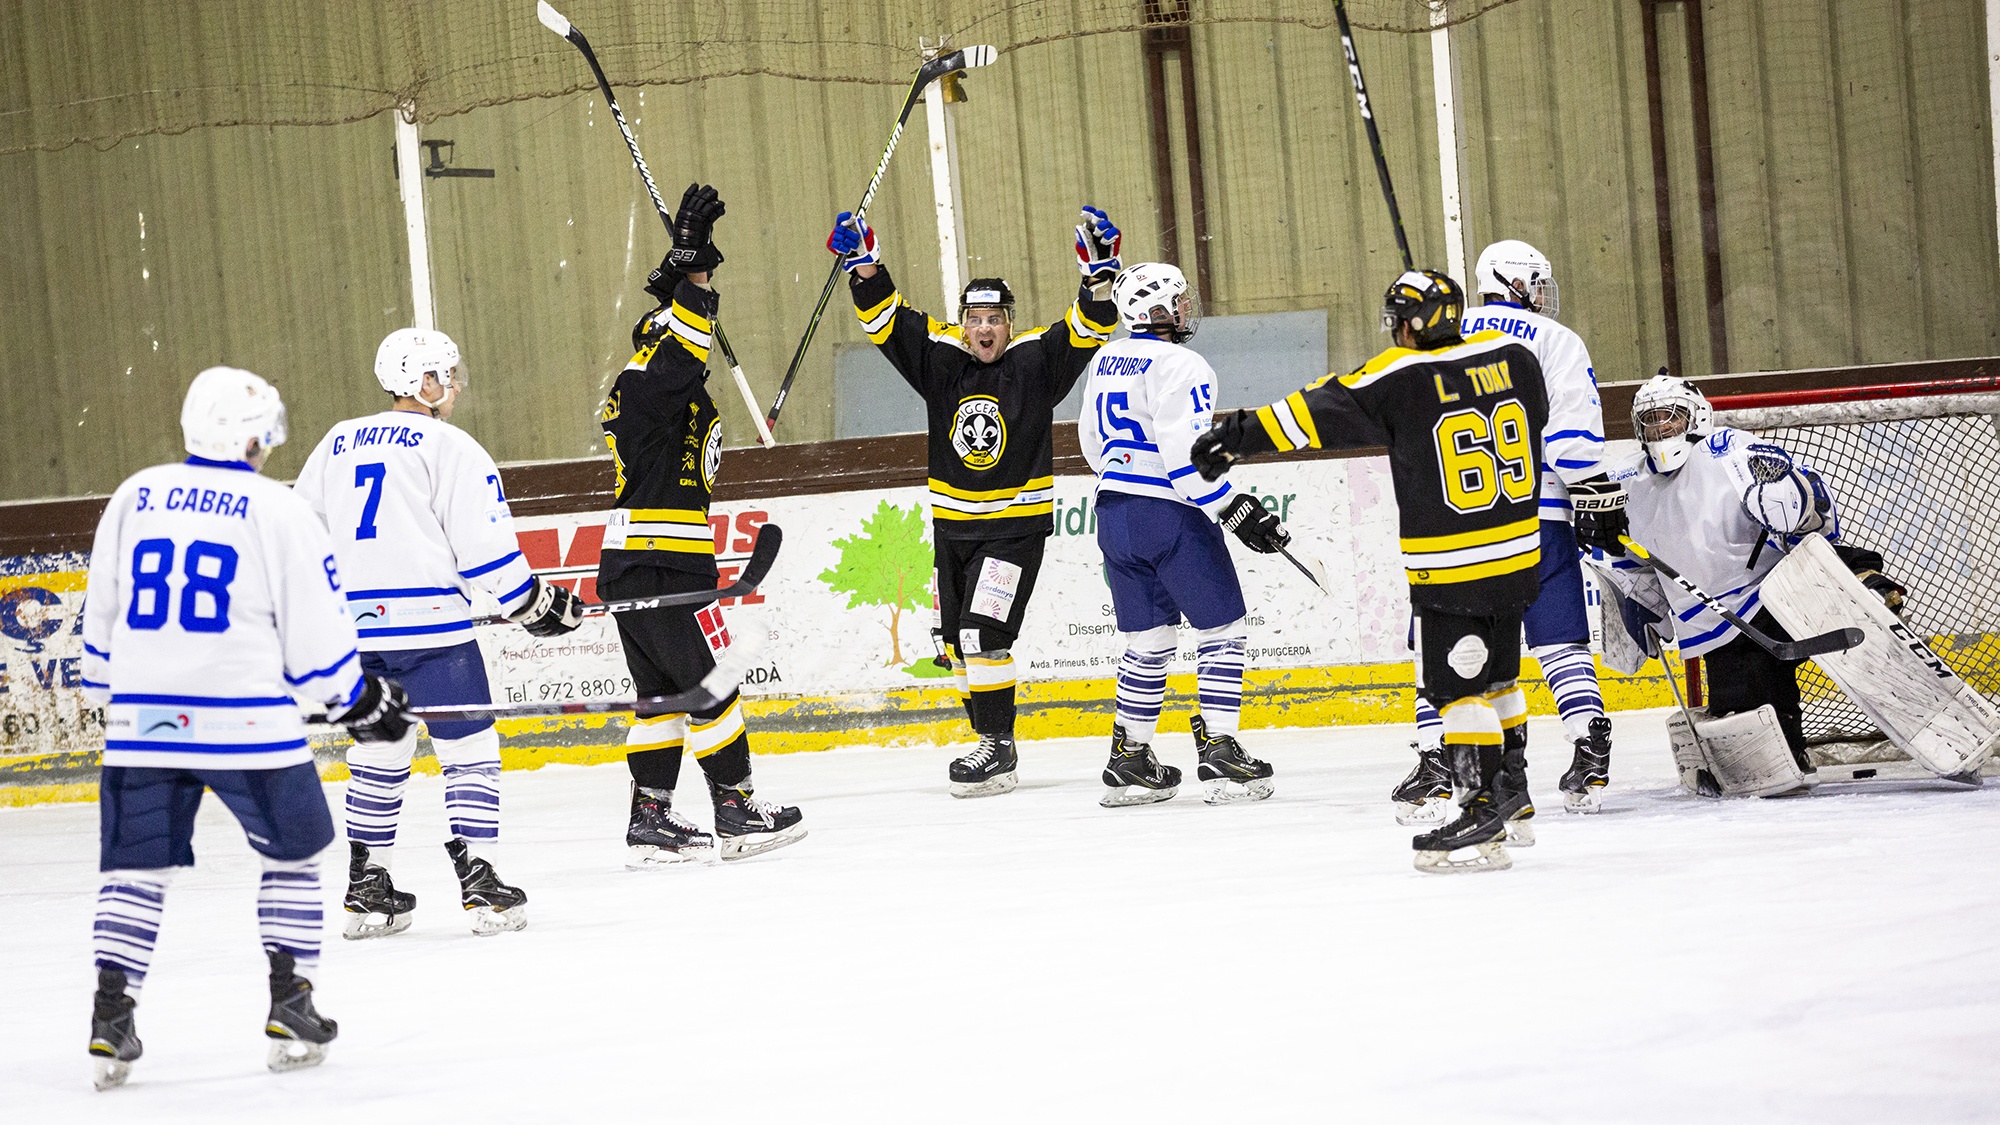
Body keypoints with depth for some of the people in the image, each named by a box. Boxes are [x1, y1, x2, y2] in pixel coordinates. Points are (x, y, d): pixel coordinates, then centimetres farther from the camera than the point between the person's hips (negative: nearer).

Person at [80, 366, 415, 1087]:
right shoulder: (278, 510, -3)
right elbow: (315, 630, -2)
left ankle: (111, 1020, -1)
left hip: (142, 721, 3)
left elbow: (100, 620, 16)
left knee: (136, 866, 11)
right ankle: (291, 1010, 8)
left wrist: (108, 697, 31)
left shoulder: (134, 497, 9)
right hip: (244, 720, -3)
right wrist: (361, 700, 13)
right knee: (294, 851, 14)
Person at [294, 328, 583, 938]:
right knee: (470, 750, 1)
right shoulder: (448, 447, -4)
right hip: (429, 629, -6)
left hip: (355, 628, 6)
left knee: (377, 757, 16)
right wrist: (538, 607, 2)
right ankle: (479, 886, -4)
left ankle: (367, 891, 17)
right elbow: (486, 549, -9)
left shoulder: (335, 444, 15)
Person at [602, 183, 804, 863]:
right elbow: (676, 348, -31)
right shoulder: (650, 387, -11)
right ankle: (737, 813, 1)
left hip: (627, 569, 10)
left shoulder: (637, 392, 18)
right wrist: (692, 268, -30)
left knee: (662, 692, 12)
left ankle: (650, 819, 11)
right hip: (662, 566, -10)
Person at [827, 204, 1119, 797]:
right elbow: (887, 322, -2)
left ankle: (997, 748, -12)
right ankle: (992, 742, 22)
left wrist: (1098, 276, -34)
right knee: (958, 642, 10)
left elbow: (1084, 332, -18)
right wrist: (865, 269, -18)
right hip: (952, 523, 6)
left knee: (982, 631, -16)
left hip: (1017, 523, -5)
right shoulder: (941, 357, 1)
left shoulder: (1033, 360, -8)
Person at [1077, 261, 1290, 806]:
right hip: (1171, 516, -8)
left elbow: (1093, 443, 20)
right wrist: (1239, 512, -19)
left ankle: (1128, 762, 15)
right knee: (1222, 630, 2)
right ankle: (1219, 753, -4)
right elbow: (1186, 458, -23)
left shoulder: (1105, 362, 10)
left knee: (1148, 640, 16)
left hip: (1114, 514, 8)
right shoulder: (1179, 367, -15)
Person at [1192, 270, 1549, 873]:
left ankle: (1485, 817, -8)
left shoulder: (1397, 379, -14)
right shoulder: (1512, 356, 2)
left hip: (1448, 566, -7)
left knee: (1457, 686, -3)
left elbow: (1315, 412, -12)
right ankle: (1508, 786, 31)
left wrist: (1240, 434, -5)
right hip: (1517, 552, 7)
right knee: (1497, 675, 21)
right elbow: (1537, 414, 21)